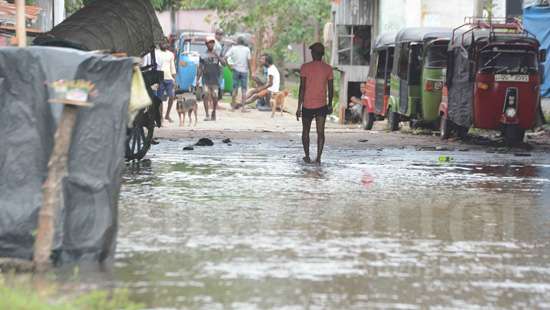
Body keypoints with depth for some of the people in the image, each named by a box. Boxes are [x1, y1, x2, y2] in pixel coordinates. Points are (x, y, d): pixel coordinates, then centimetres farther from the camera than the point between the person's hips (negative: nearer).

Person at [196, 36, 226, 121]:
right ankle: (207, 115, -8)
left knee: (215, 97, -2)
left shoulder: (217, 54, 10)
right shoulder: (203, 56, 7)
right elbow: (200, 68, 9)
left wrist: (218, 56, -14)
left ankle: (214, 113, 18)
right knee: (206, 96, -10)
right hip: (206, 79, -1)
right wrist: (197, 80, 3)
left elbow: (224, 64, -2)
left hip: (215, 79, 1)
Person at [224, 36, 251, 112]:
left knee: (235, 88, 11)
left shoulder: (233, 48, 1)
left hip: (236, 70, 1)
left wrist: (229, 65, 0)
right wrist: (249, 69, 1)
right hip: (244, 71, -1)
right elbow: (249, 60, -7)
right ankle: (242, 106, -3)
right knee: (244, 90, 1)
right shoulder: (247, 49, -1)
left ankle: (233, 105, 15)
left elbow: (226, 57, -8)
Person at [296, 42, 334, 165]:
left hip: (307, 105, -1)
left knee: (305, 131, 16)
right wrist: (330, 105, 18)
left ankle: (307, 156, 22)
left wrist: (299, 107, -7)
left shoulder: (305, 67, -7)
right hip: (322, 106, 1)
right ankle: (318, 158, -9)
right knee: (320, 132, 2)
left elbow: (302, 88, -10)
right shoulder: (328, 69, 0)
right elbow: (331, 89, 4)